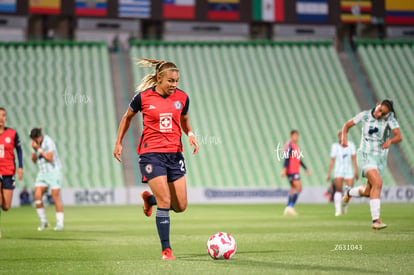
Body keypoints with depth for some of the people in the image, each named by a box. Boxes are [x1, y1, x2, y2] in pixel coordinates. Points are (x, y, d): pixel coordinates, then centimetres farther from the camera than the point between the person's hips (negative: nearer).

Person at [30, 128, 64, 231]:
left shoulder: (48, 142, -16)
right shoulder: (36, 143, 6)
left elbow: (50, 158, -22)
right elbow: (34, 160, 8)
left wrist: (39, 149, -22)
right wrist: (34, 150, -9)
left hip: (54, 171, -6)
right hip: (43, 173, 7)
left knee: (56, 197, -7)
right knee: (37, 196, -8)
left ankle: (60, 223, 0)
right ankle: (43, 222, 3)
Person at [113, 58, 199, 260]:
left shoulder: (182, 98, 3)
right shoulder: (143, 98, -5)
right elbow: (127, 117, 13)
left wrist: (190, 135, 1)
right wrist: (118, 143, 12)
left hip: (174, 154, 4)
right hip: (151, 154, -4)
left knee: (180, 206, 3)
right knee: (165, 202, -13)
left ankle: (149, 198, 33)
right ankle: (166, 249, -3)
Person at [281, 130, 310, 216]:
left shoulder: (296, 146, 19)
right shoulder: (289, 145, -9)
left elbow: (299, 159, 27)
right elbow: (286, 158, -17)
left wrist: (306, 169, 27)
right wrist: (284, 169, -24)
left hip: (295, 171, 9)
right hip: (291, 171, -9)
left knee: (293, 189, 8)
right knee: (299, 188, -14)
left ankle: (288, 209, 9)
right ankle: (291, 206, -17)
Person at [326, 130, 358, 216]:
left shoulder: (351, 145, 5)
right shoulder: (335, 146, 6)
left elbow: (354, 158, 1)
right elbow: (332, 161, 7)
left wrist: (356, 171, -8)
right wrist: (329, 174, 3)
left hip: (349, 171, 0)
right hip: (338, 171, 0)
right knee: (338, 190, -16)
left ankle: (345, 204, 23)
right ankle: (338, 210, -10)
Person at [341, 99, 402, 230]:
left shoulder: (390, 118, -7)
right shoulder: (365, 115, -5)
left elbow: (399, 137, -19)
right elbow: (347, 125, 9)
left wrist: (390, 141, -41)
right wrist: (344, 137, -10)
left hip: (380, 159, 3)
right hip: (365, 155, -3)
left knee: (368, 192, 10)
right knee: (378, 183, -26)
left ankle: (349, 193, 46)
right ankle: (376, 220, -27)